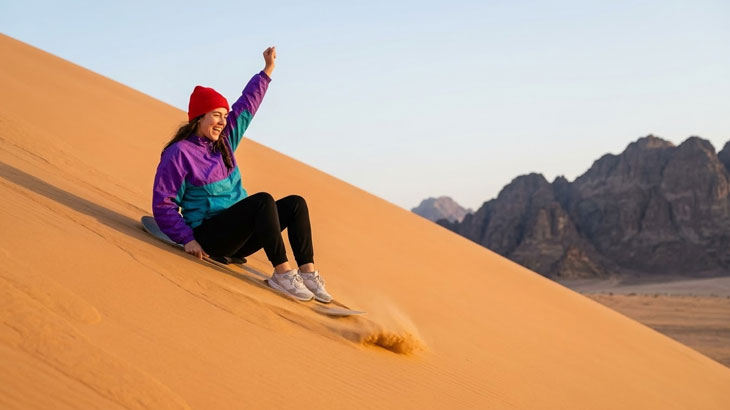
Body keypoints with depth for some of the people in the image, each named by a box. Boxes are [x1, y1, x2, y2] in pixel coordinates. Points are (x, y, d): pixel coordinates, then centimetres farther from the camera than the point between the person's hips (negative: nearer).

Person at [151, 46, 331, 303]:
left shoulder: (223, 142, 12)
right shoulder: (179, 153, -9)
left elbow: (246, 106, 20)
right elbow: (163, 204, -10)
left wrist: (267, 70, 19)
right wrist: (187, 239, -18)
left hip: (238, 238, 8)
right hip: (209, 237, -8)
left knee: (296, 203, -8)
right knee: (263, 200, -30)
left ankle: (308, 272, -17)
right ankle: (282, 272, -31)